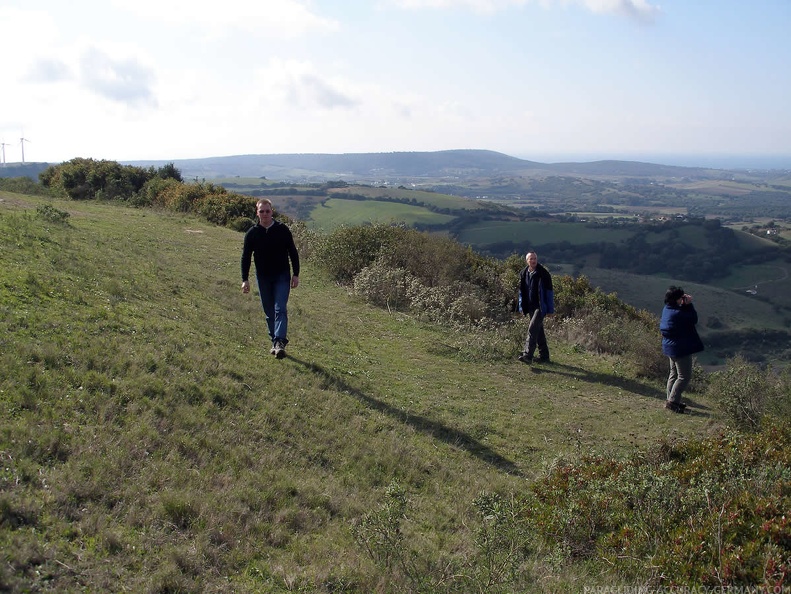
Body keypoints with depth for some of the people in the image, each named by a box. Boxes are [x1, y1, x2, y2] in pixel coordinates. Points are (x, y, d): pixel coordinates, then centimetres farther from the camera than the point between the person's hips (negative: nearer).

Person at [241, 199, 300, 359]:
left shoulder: (282, 230, -4)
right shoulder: (252, 233, -1)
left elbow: (293, 253, 3)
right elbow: (246, 257, 4)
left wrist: (296, 275, 0)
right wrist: (245, 280, -2)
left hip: (282, 276, -2)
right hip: (263, 278, 2)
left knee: (280, 310, -14)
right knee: (269, 312, 8)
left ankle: (280, 343, -22)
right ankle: (275, 342, 18)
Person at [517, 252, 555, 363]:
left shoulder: (543, 273, -9)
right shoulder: (523, 274, 8)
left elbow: (549, 291, -7)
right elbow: (521, 291, 17)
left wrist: (550, 310, -9)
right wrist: (522, 307, 12)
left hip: (540, 307, -6)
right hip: (530, 307, 7)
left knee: (533, 329, -18)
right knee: (539, 331, 13)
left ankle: (528, 355, -24)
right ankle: (544, 355, 22)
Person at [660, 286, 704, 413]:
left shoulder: (667, 309, 3)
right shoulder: (677, 314, -26)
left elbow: (686, 315, 11)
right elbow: (694, 319, -14)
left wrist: (686, 305, -6)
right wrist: (689, 304, -12)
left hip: (672, 347, 10)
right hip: (681, 348, -10)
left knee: (674, 374, 19)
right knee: (685, 377, -1)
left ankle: (671, 400, 26)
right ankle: (672, 401, -1)